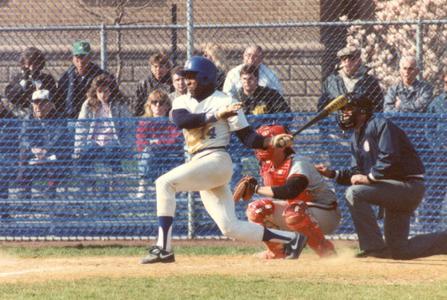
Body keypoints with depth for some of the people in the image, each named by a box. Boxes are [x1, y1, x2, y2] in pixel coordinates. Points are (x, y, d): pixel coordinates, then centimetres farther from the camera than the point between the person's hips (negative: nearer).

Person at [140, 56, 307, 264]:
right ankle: (291, 239, 14)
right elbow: (180, 120, -11)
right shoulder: (182, 101, 13)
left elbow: (248, 137, -3)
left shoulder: (224, 102, -2)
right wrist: (215, 116, -22)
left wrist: (271, 142, -21)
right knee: (230, 227, 4)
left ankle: (163, 248, -24)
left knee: (165, 182, -22)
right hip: (198, 165, 7)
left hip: (216, 160, -7)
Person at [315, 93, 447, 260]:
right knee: (399, 251, 7)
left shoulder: (380, 125, -12)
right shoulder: (356, 138, 16)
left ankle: (375, 247, -21)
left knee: (355, 193, -25)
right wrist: (332, 173, 0)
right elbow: (356, 173, 14)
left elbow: (390, 159, -23)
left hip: (410, 185, -10)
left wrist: (369, 177, -21)